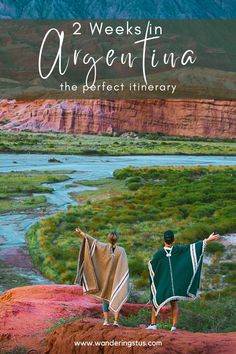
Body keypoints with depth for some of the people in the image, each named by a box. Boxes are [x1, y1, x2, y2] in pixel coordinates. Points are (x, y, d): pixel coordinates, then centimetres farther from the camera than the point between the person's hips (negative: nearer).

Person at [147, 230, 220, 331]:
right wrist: (208, 239, -1)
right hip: (175, 283, 2)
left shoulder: (159, 253, -11)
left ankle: (153, 324, 10)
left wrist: (149, 263, 25)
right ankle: (174, 326, 9)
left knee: (155, 302, 12)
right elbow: (193, 246, -5)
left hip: (162, 282, -2)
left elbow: (151, 266, 0)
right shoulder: (178, 250, -7)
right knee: (174, 304, 13)